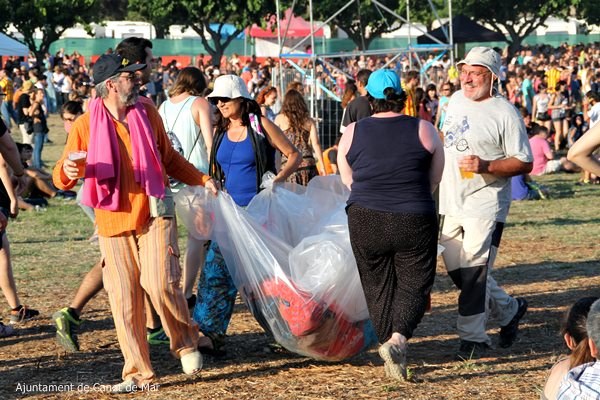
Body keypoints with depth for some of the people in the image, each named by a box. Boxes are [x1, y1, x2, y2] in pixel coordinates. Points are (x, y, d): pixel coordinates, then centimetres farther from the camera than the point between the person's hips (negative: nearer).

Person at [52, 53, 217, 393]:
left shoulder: (147, 113, 6)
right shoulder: (85, 126, -3)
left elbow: (169, 159, 19)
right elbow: (62, 178, 0)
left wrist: (202, 179, 8)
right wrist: (67, 172, -24)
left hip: (154, 215, 0)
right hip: (114, 222, 0)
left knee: (161, 285, -14)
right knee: (125, 300, 1)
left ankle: (186, 343, 12)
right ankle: (137, 371, 11)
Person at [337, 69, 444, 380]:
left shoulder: (352, 133, 1)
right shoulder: (424, 131, -2)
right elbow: (433, 180, 7)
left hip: (365, 222, 2)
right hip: (415, 222, -1)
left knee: (378, 288, 13)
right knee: (414, 285, 8)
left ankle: (394, 361, 16)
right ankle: (398, 339, -17)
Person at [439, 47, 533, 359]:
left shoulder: (505, 113, -13)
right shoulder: (456, 100, 9)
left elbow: (524, 163, -13)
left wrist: (485, 166, -25)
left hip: (485, 206, -7)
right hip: (451, 204, 8)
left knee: (474, 272, -10)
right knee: (457, 271, 12)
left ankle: (472, 337, 0)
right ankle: (508, 310, 30)